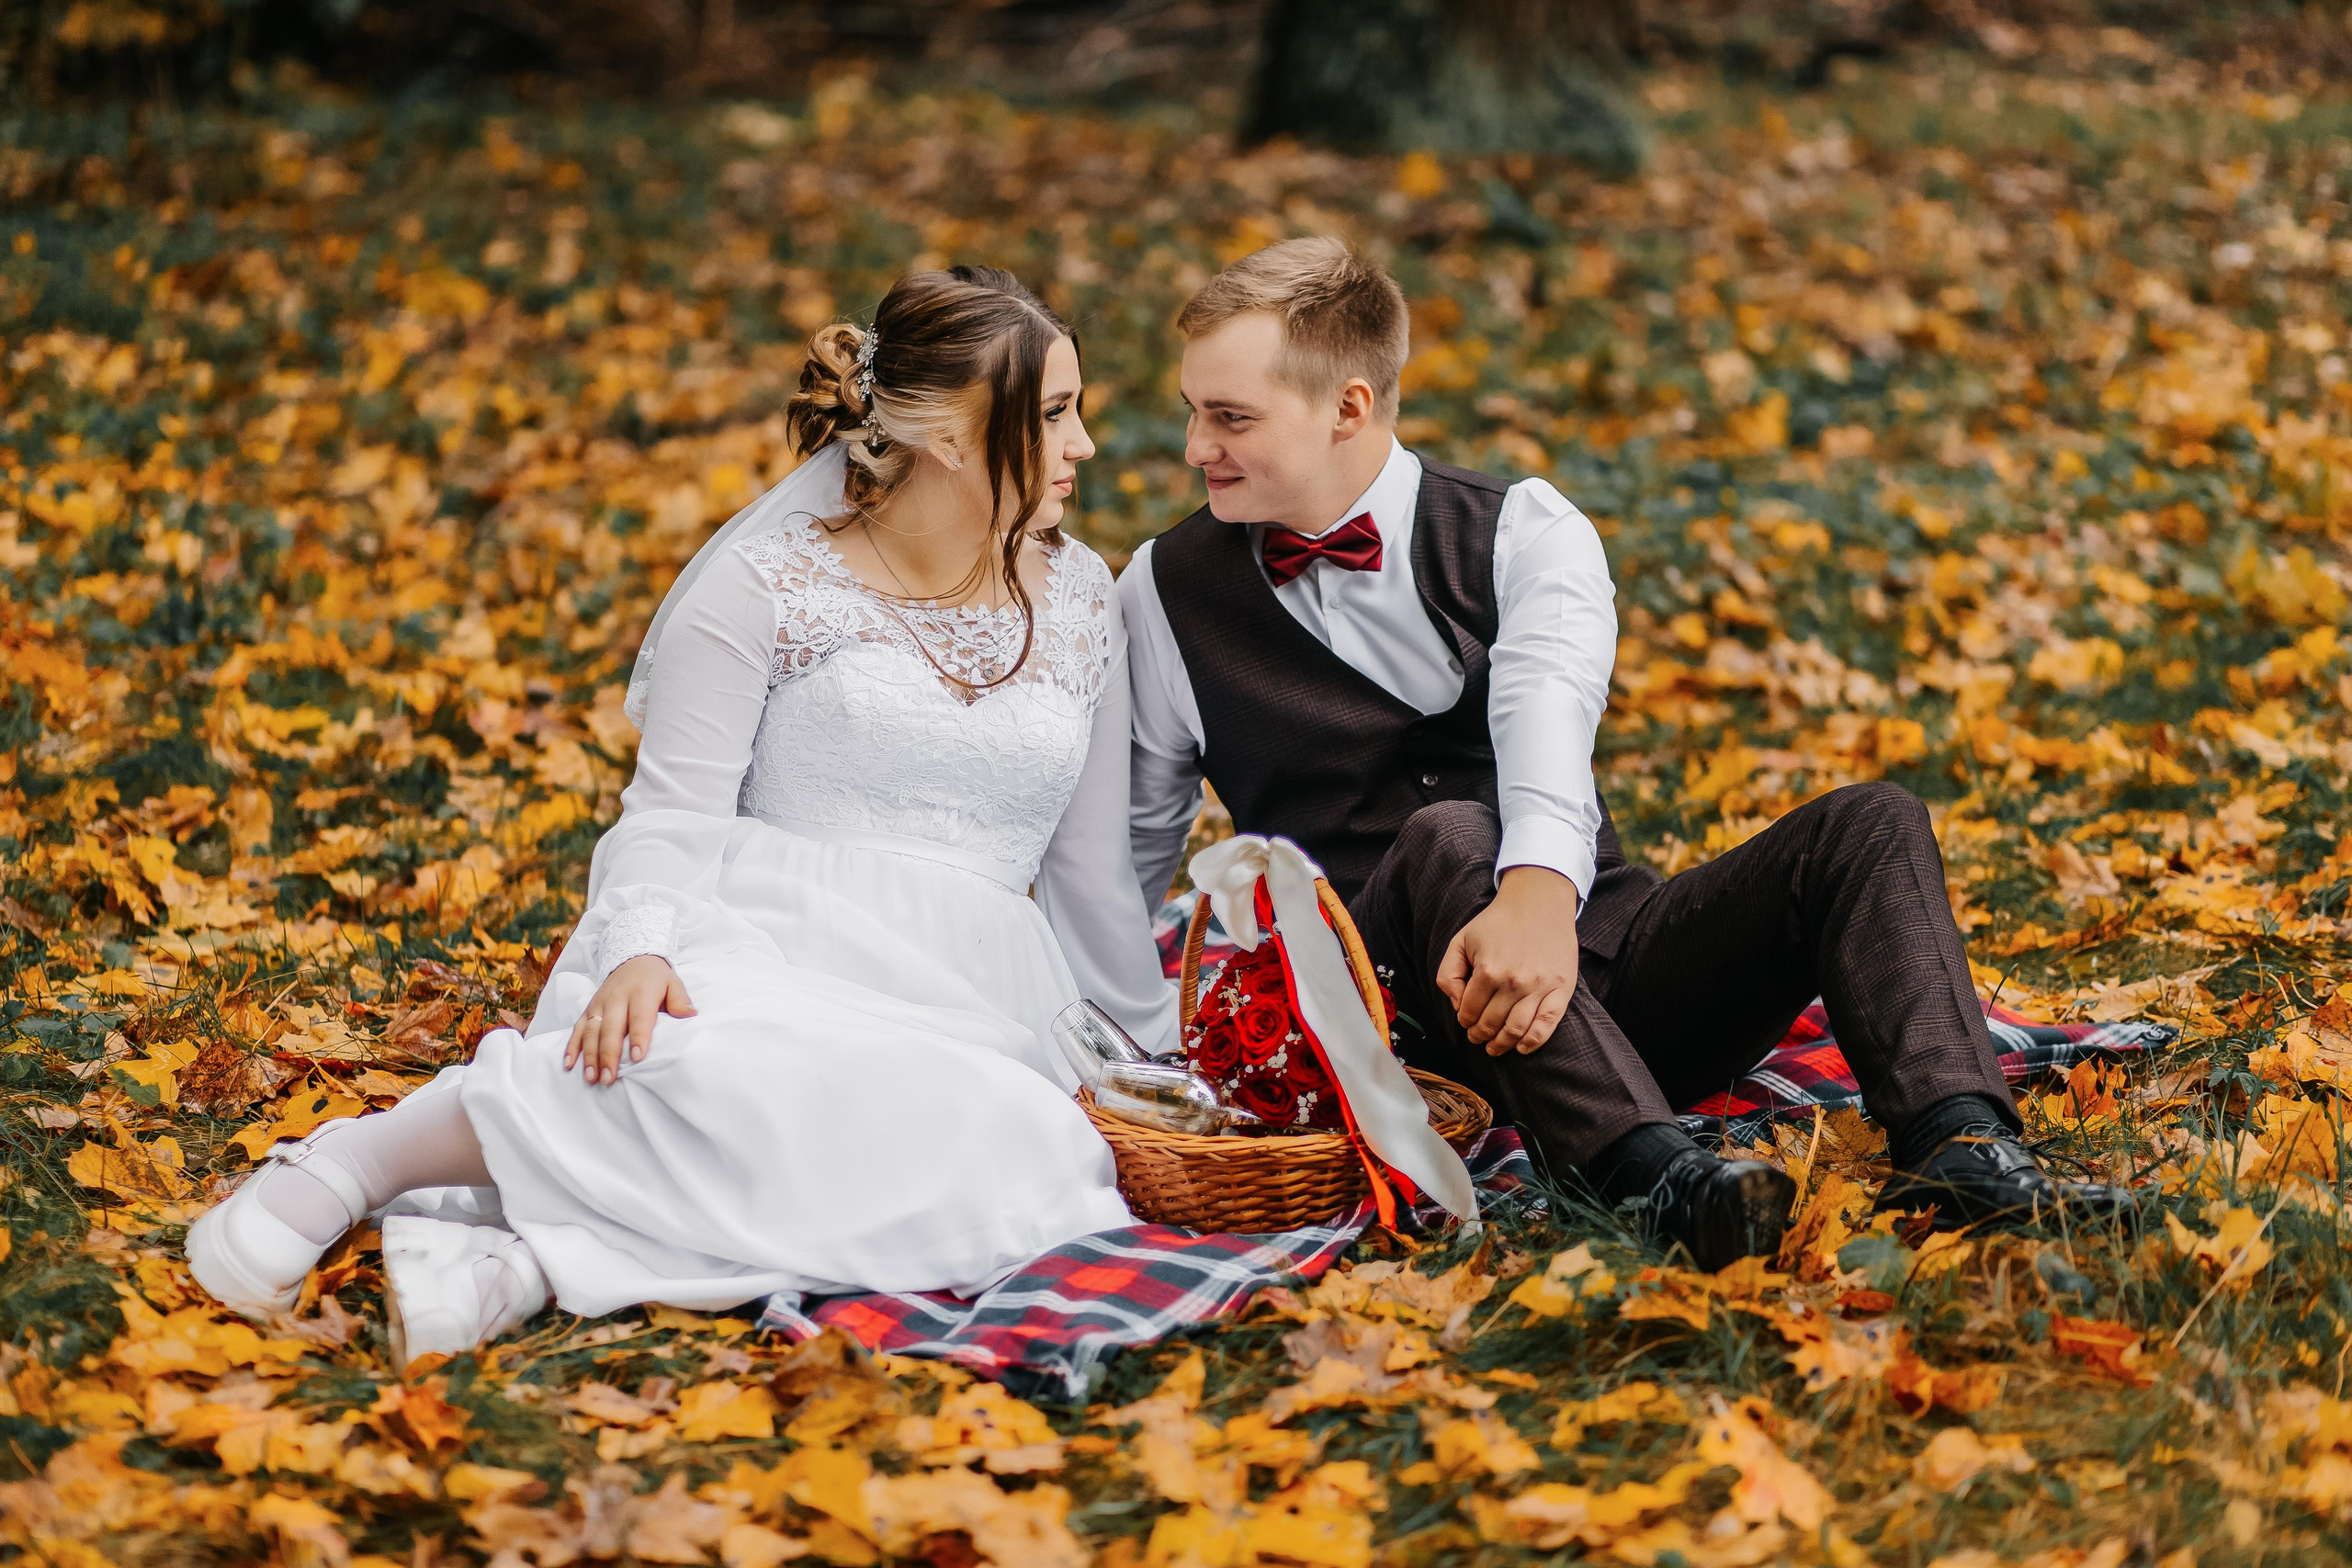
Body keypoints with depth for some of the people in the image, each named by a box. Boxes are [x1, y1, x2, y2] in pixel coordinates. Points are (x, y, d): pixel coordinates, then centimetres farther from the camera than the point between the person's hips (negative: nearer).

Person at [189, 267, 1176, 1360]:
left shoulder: (1079, 600, 17)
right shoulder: (770, 582, 3)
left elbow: (1091, 872, 25)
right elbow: (671, 814, -3)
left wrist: (1163, 1054, 29)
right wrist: (642, 949, -23)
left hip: (962, 1012, 4)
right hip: (760, 951, -3)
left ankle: (543, 1255, -37)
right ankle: (362, 1157, -25)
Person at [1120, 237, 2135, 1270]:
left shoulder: (1521, 531, 4)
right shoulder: (1165, 597, 8)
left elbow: (1547, 695, -18)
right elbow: (1121, 858, 15)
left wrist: (1540, 887, -38)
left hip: (1595, 962, 2)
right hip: (1403, 1013, -2)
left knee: (1869, 825, -17)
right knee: (1445, 836, -34)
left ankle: (1961, 1148, -40)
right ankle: (1661, 1175, -52)